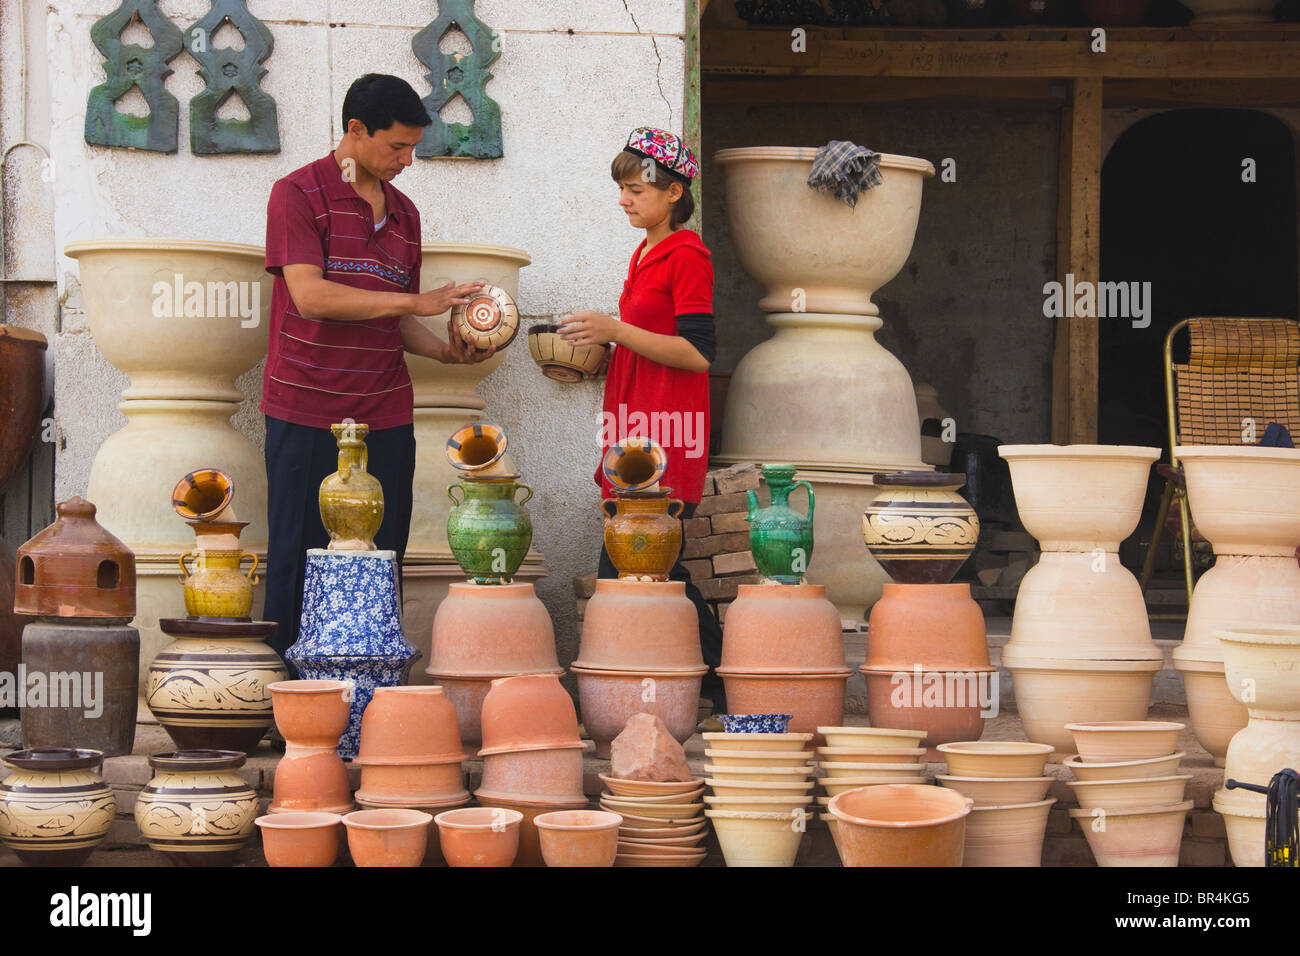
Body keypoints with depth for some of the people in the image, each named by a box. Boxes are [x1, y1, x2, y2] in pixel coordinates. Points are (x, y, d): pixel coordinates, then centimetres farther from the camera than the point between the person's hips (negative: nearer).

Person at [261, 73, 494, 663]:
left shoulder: (403, 214, 17)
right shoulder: (299, 194, -3)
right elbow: (309, 295, -16)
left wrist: (445, 349, 1)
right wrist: (419, 301, -15)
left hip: (386, 416, 5)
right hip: (307, 412, -5)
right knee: (299, 563, -1)